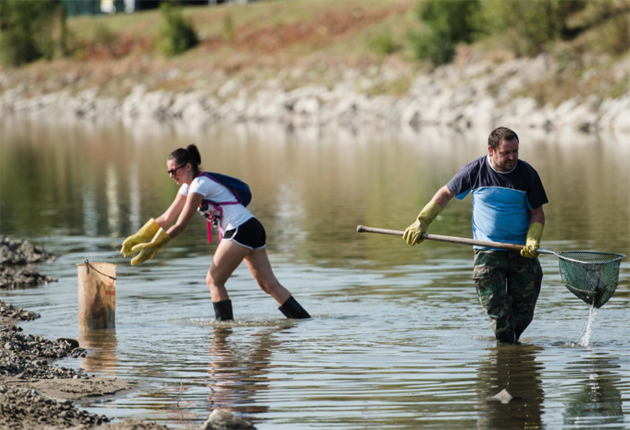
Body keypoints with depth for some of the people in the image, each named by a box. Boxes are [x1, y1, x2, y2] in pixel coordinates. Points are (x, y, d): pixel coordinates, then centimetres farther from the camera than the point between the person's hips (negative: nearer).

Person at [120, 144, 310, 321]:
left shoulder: (200, 184, -12)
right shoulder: (188, 187, 16)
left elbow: (180, 225, -15)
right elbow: (166, 218, 18)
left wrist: (152, 247, -15)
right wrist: (136, 238, 12)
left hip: (241, 231, -10)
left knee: (214, 281, -4)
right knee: (269, 284, 8)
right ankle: (305, 319, 6)